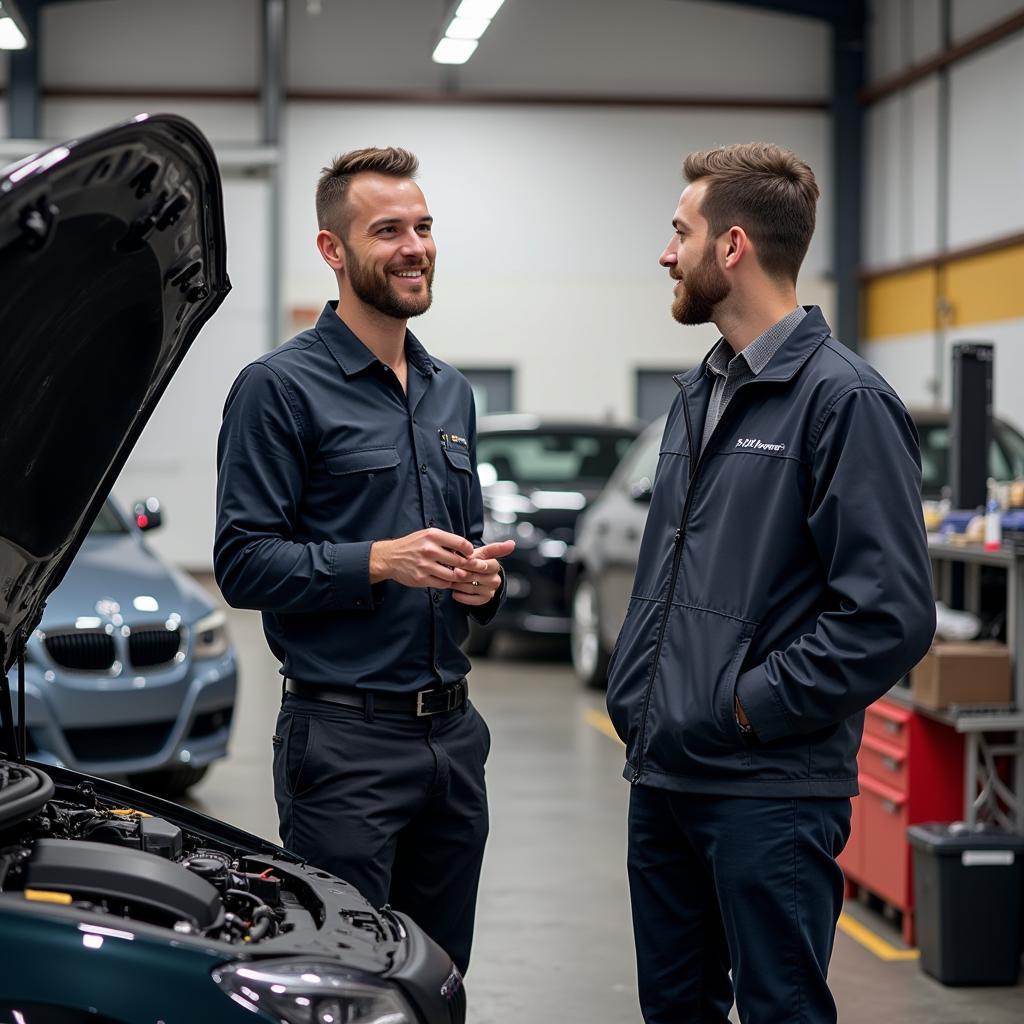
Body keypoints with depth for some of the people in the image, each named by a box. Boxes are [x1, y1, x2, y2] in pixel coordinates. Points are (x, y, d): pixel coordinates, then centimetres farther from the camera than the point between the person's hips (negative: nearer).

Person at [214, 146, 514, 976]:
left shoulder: (452, 392, 16)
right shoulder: (282, 388, -7)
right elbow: (244, 562, -12)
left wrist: (484, 582, 2)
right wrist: (380, 562, -22)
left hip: (453, 731, 7)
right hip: (344, 737, -7)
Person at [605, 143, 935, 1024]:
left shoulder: (842, 399, -13)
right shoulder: (700, 395, 14)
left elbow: (891, 613, -20)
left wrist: (751, 708, -16)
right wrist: (634, 697, 10)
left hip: (769, 793, -8)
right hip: (663, 775, 8)